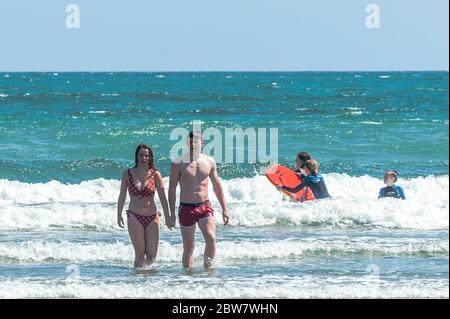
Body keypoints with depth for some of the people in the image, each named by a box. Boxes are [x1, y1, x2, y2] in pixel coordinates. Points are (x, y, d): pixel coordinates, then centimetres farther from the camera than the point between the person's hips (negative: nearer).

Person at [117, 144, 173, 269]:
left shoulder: (155, 175, 2)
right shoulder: (128, 174, 2)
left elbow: (162, 197, 4)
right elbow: (122, 196, 7)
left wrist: (167, 217, 3)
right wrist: (119, 215, 4)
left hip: (152, 217, 1)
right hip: (134, 217, -1)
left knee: (151, 256, -1)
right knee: (140, 253, -8)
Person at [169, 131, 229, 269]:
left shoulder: (209, 162, 8)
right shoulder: (178, 164, -1)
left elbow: (217, 185, 16)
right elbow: (172, 189, 0)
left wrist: (224, 209, 14)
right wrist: (172, 213, -5)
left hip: (205, 207, 2)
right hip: (186, 208, -2)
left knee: (211, 239, -18)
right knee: (188, 247, 2)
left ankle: (207, 266, -3)